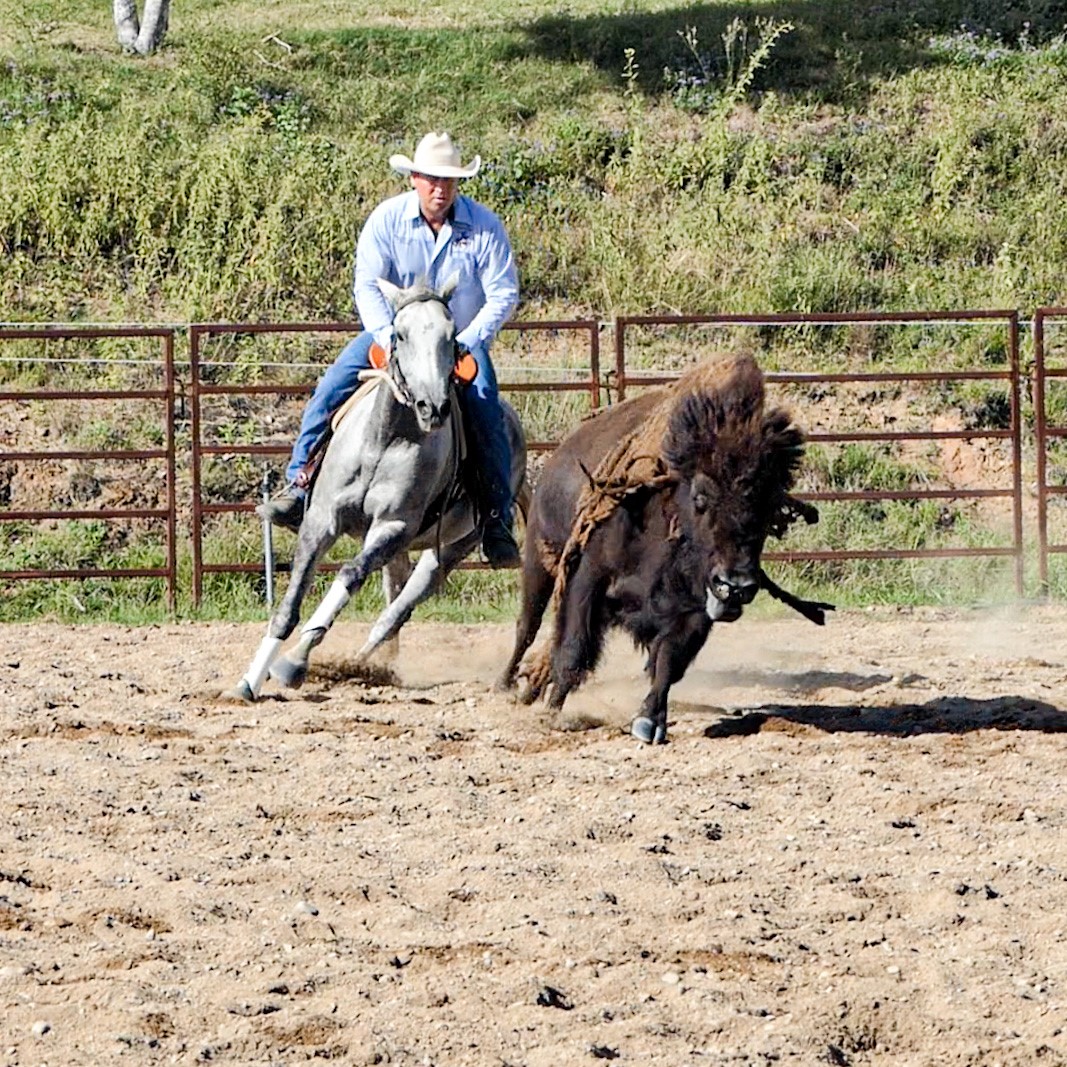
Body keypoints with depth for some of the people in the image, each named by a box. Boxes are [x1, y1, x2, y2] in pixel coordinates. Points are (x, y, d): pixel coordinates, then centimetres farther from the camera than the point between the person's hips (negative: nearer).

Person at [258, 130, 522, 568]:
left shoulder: (484, 227, -9)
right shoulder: (388, 219, -8)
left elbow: (503, 294, -7)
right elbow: (367, 285, -12)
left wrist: (468, 341, -21)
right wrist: (389, 337, -27)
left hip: (462, 339, -1)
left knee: (485, 409, -26)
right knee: (332, 387, -19)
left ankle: (497, 521, -20)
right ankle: (298, 486, -17)